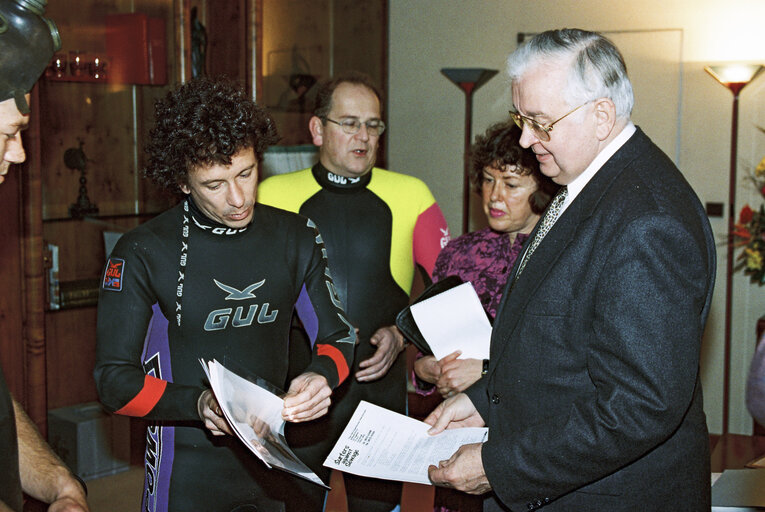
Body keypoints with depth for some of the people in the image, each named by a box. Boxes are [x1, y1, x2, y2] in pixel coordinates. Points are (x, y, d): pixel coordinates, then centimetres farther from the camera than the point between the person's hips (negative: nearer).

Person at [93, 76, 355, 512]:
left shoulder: (296, 237, 0)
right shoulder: (142, 253, -12)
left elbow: (337, 334, 7)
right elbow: (114, 379, -11)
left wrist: (321, 375, -16)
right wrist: (198, 404, -28)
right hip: (187, 474, -3)